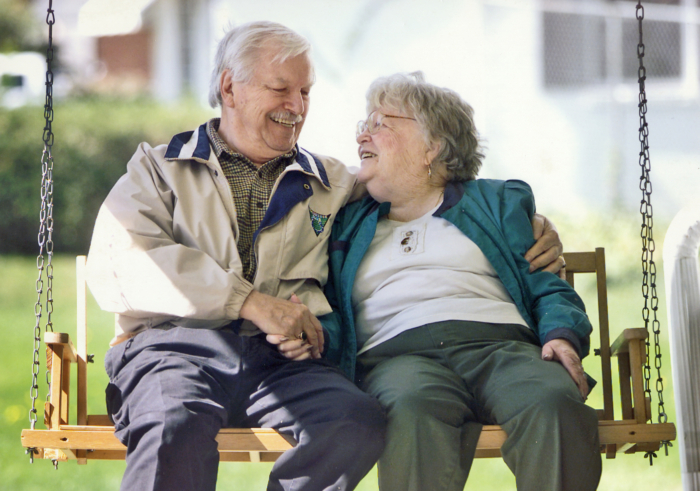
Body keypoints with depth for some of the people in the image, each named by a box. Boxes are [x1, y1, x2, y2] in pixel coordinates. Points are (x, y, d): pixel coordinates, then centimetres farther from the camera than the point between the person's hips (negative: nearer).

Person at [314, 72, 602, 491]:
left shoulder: (500, 201, 26)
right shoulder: (348, 224, 31)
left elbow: (548, 288, 17)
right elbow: (333, 314, 24)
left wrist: (562, 335, -5)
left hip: (502, 345, 0)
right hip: (398, 353, 0)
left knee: (558, 404, -37)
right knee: (417, 409, -41)